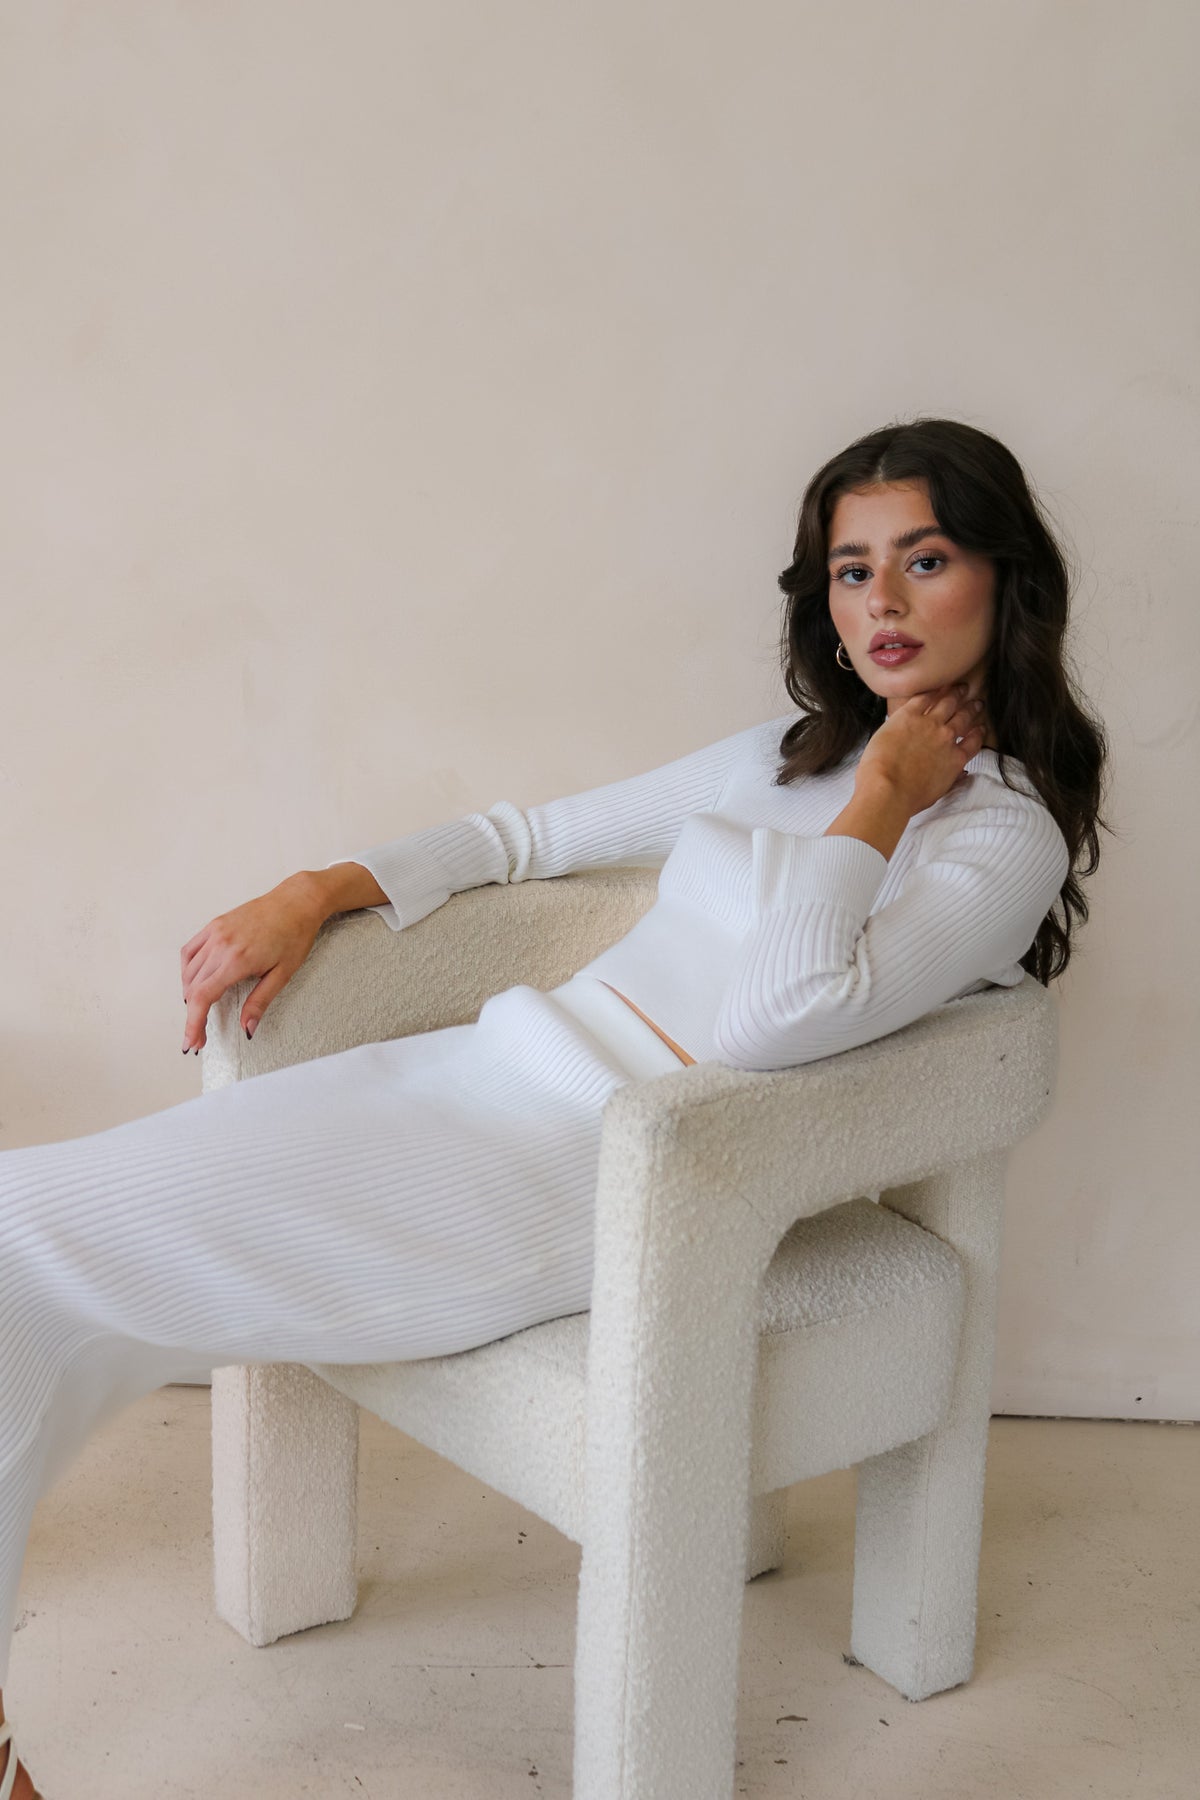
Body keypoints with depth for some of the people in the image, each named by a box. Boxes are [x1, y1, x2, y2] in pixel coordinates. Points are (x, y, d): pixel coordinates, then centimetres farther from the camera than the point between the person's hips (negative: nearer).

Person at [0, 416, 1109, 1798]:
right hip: (497, 1069, 8)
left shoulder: (1005, 836, -4)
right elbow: (529, 836, 25)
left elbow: (778, 1017, -22)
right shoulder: (788, 754, 18)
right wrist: (317, 892, 12)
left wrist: (882, 797, -10)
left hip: (592, 1172, -8)